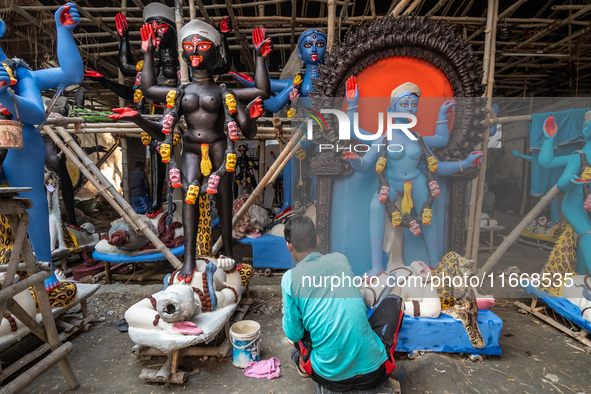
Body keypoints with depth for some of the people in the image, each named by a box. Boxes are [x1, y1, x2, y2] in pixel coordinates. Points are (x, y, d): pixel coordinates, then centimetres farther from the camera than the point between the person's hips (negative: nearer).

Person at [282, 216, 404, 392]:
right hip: (374, 372, 1)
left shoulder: (290, 278, -10)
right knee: (393, 300, 22)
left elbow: (293, 334, -3)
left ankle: (304, 364, 38)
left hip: (331, 379, 0)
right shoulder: (341, 259, -1)